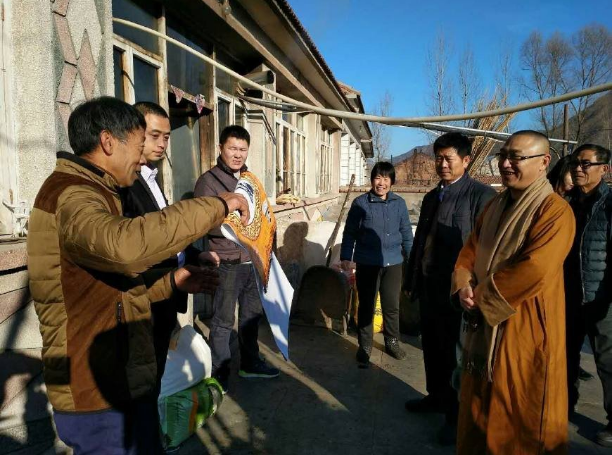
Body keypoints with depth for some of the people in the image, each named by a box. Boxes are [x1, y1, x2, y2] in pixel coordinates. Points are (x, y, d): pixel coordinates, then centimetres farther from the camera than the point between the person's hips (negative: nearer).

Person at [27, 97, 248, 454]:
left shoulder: (86, 194, 15)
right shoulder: (70, 195, -19)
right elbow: (124, 244, -44)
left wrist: (171, 282, 7)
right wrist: (216, 206, -32)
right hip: (98, 393, -10)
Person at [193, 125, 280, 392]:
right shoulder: (208, 181, -8)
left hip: (252, 261, 7)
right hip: (226, 264, -6)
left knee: (252, 315, 17)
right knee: (223, 320, 4)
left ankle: (250, 363, 35)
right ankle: (219, 373, 20)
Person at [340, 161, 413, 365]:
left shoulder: (399, 203, 4)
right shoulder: (360, 202, -4)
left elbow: (406, 233, 10)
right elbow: (350, 232, -1)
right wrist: (346, 257, -6)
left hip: (393, 263, 2)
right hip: (367, 263, -2)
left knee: (392, 305, 12)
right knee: (366, 306, 8)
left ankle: (392, 342, 32)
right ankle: (364, 346, 22)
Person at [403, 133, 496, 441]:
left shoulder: (482, 195, -12)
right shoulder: (432, 197, 12)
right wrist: (412, 279, 15)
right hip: (429, 287, 7)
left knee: (455, 352, 7)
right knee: (432, 346, 19)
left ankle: (459, 413, 25)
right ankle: (437, 396, 39)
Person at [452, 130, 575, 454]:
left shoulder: (555, 211, -16)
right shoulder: (495, 206, 9)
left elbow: (533, 271, -26)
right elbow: (470, 251, 10)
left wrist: (481, 296, -17)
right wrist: (464, 287, -9)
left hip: (524, 329, -7)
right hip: (485, 324, 7)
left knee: (520, 416, 9)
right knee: (480, 407, 20)